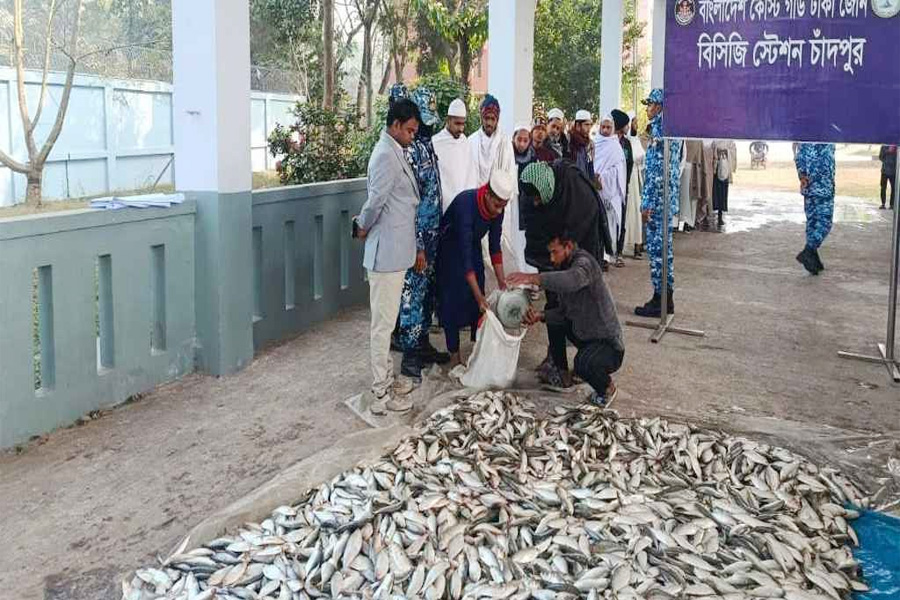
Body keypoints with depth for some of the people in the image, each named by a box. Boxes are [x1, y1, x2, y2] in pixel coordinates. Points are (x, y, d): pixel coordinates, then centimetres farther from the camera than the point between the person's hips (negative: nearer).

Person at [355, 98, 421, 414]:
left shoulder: (394, 153, 14)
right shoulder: (386, 155, -18)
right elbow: (376, 201, -22)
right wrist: (363, 227, -6)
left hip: (395, 251, 10)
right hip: (387, 253, -10)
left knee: (386, 321, 18)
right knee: (383, 323, -3)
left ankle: (386, 379, 30)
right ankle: (380, 394, 5)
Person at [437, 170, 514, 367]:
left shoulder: (497, 208, -18)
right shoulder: (466, 204, -38)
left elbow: (495, 246, -8)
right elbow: (465, 256, -38)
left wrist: (502, 283, -12)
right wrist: (479, 296, -39)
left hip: (472, 245, 6)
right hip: (449, 249, -6)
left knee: (478, 298, 0)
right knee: (452, 300, -8)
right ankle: (454, 354, -2)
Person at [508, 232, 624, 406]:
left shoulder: (584, 262, -20)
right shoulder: (564, 266, 8)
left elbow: (572, 280, -45)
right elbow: (564, 312, 8)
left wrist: (533, 278, -48)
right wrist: (541, 316, -10)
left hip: (610, 346, -9)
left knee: (582, 362, -35)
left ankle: (607, 387, -1)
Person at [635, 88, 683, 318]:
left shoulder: (659, 131, -15)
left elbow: (656, 171, -20)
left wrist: (647, 203, -18)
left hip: (658, 200, -10)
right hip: (668, 199, 10)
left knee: (657, 247, -4)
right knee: (664, 247, 14)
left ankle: (660, 301, 2)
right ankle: (666, 299, 20)